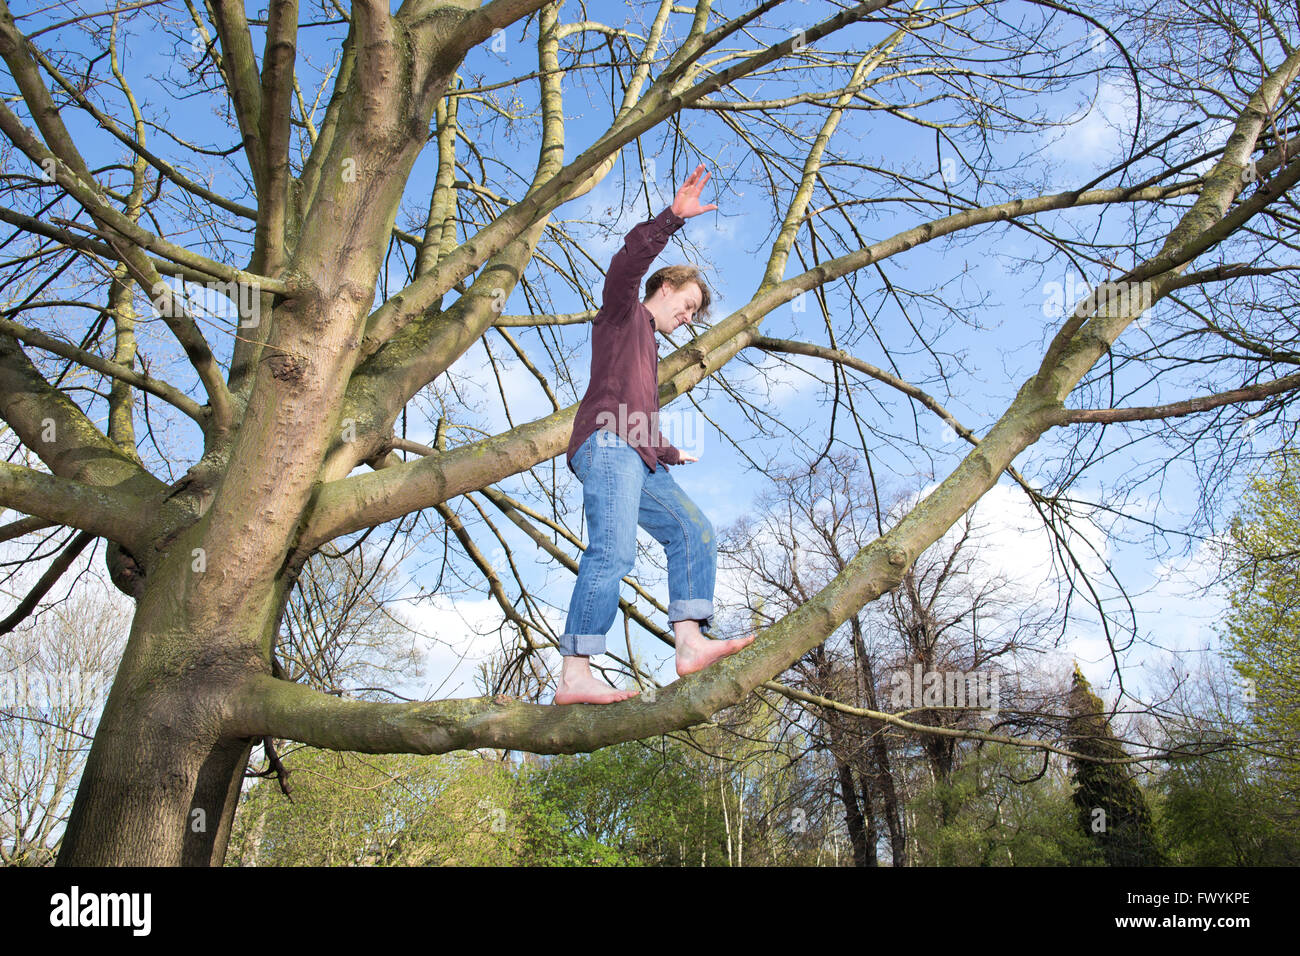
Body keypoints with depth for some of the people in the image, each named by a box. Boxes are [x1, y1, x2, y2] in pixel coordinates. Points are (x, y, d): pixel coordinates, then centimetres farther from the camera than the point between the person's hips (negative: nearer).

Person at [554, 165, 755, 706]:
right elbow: (628, 261, -6)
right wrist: (674, 217, -13)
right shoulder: (623, 311, 16)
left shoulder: (647, 348, 38)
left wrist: (672, 453, 50)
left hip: (637, 460, 9)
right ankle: (575, 676, -29)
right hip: (606, 444, -9)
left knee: (693, 533, -4)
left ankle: (690, 643, -16)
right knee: (613, 551, -24)